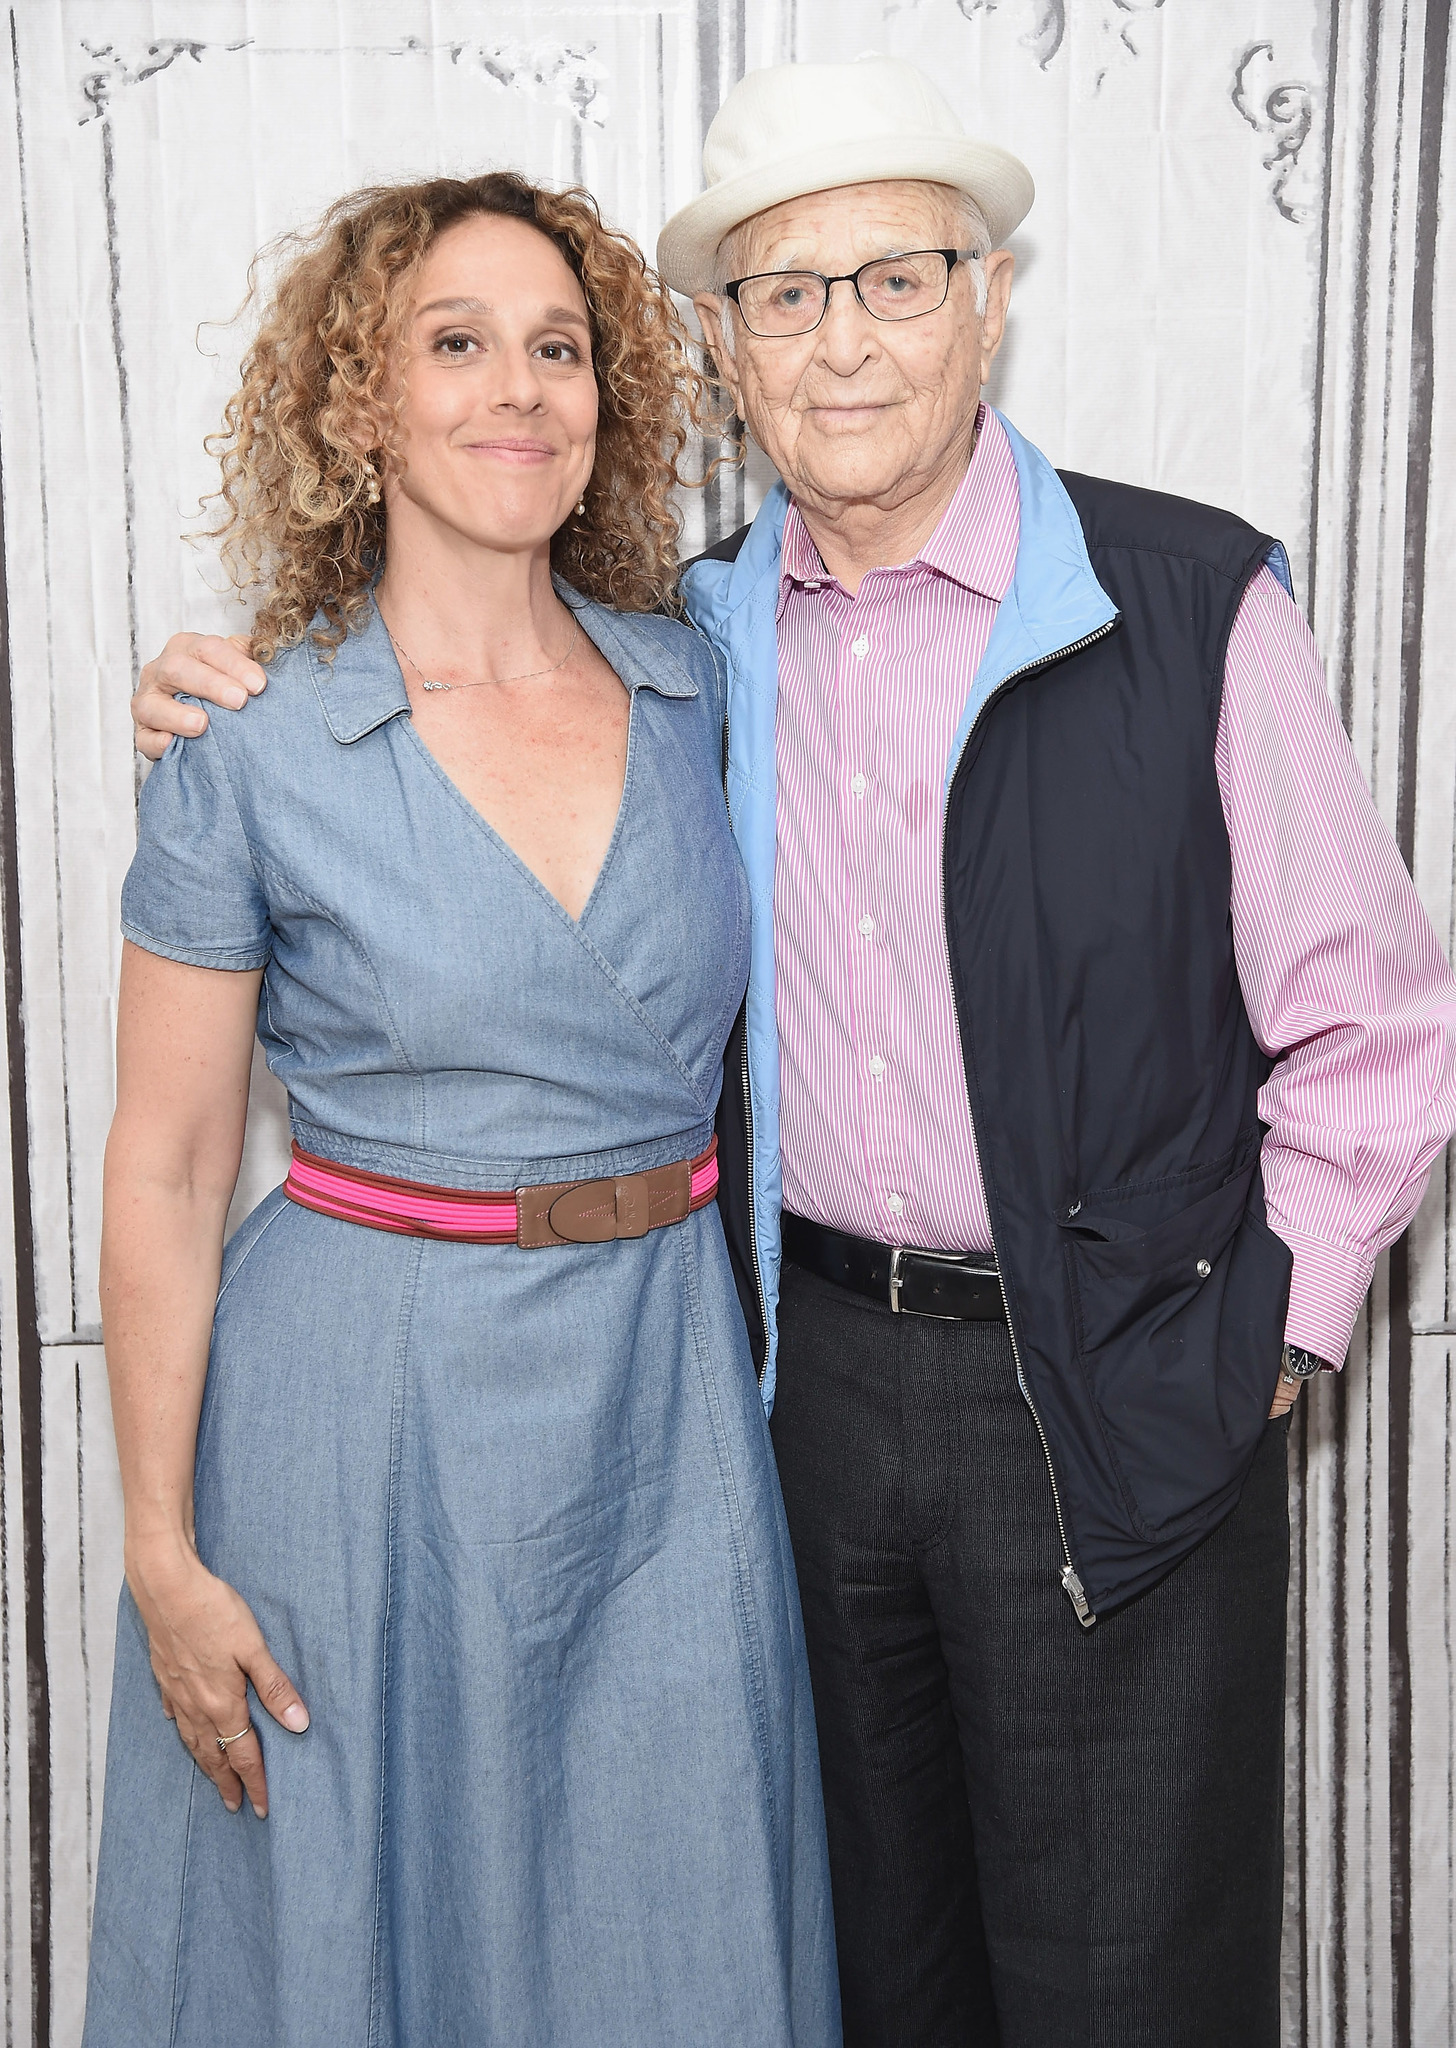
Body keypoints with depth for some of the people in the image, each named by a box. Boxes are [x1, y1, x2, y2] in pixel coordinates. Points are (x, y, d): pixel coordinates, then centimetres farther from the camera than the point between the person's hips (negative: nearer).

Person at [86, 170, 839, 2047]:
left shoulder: (693, 694, 2)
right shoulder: (249, 756, -9)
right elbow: (160, 1180, -6)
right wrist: (164, 1556, -7)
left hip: (665, 1396, 4)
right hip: (365, 1416, -3)